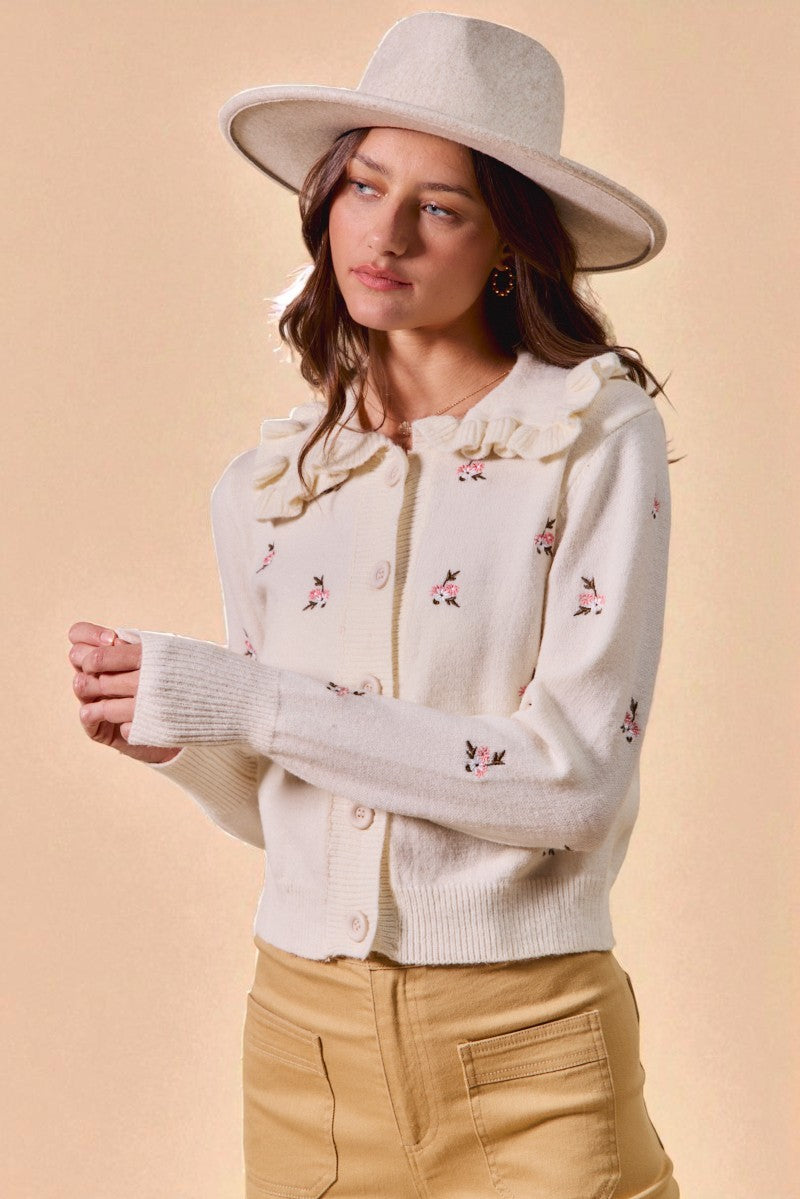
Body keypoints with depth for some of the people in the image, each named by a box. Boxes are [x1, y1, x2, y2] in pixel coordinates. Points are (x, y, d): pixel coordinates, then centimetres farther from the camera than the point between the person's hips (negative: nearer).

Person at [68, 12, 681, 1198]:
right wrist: (172, 731, -9)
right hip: (305, 1032, 4)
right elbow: (277, 808, 11)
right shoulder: (264, 486, 4)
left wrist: (244, 699, -18)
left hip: (525, 1052, -4)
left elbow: (575, 778, -18)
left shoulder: (600, 439, -9)